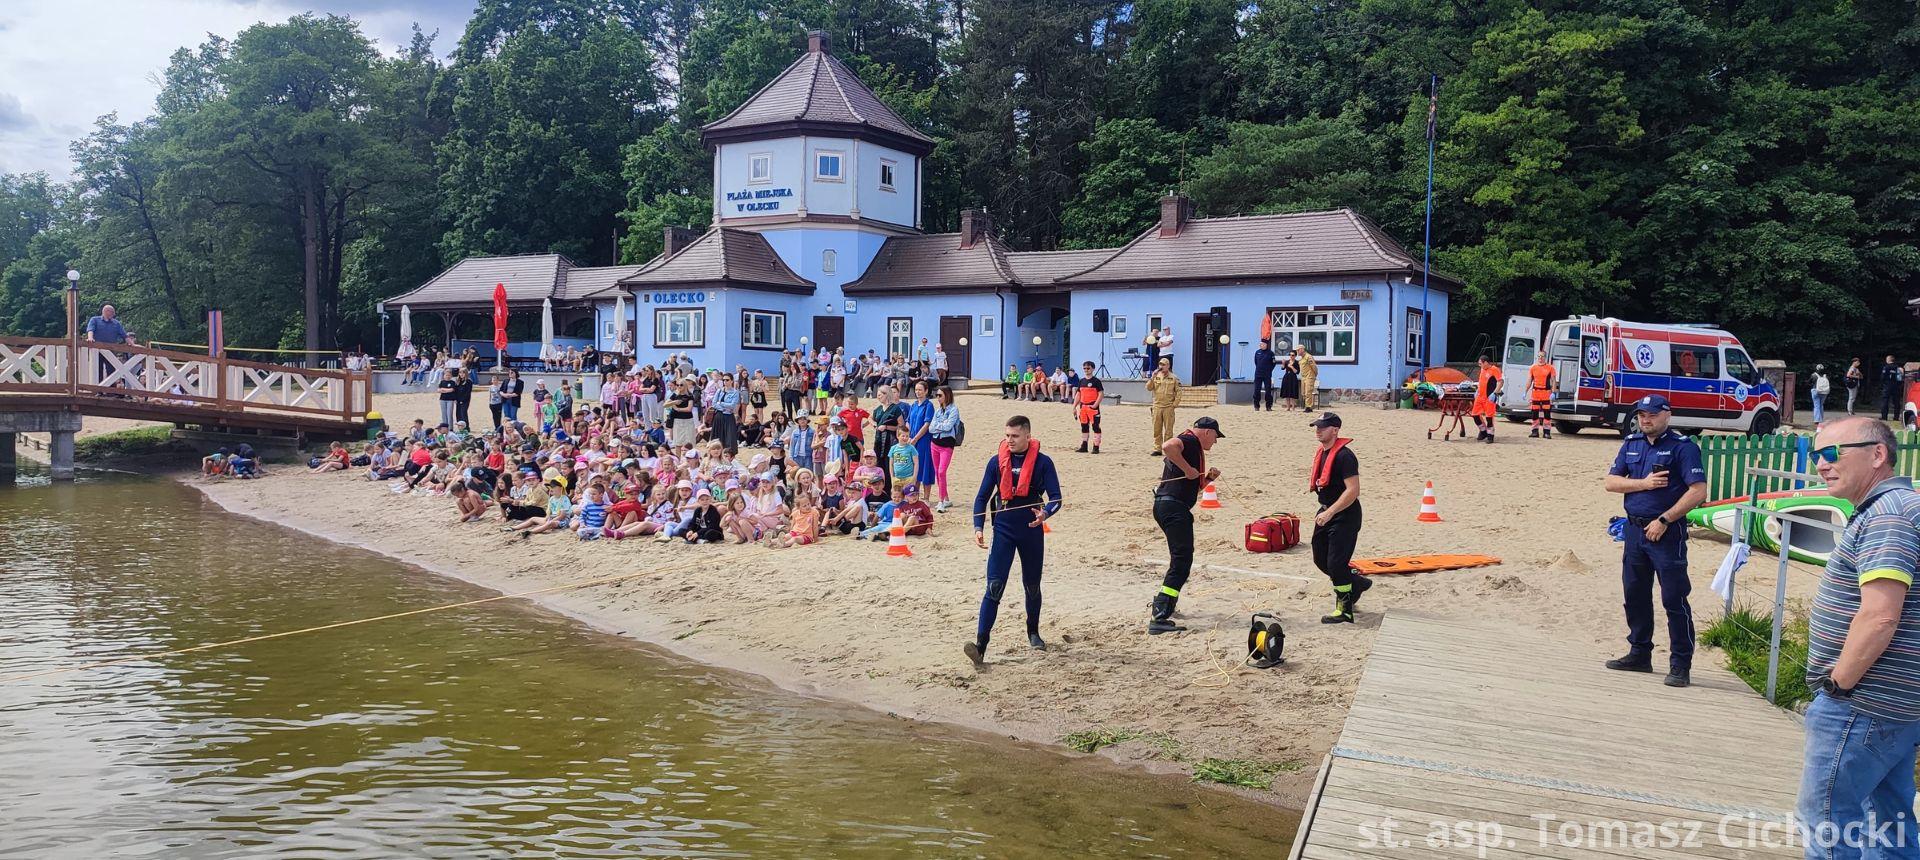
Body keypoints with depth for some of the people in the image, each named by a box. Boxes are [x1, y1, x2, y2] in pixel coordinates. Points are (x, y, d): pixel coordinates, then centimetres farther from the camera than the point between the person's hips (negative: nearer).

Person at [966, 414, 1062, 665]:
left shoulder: (1042, 462, -4)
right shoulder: (997, 462, 0)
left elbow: (1055, 498, -7)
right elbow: (982, 496, 7)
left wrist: (1044, 513, -29)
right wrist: (978, 527, -5)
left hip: (1032, 532, 0)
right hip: (1003, 531, 0)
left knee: (1032, 586, 16)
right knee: (994, 587, -12)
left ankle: (1033, 634, 39)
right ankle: (980, 645, -18)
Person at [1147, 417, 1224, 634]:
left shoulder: (1196, 450, 25)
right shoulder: (1190, 441, -6)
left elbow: (1193, 487, 29)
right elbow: (1167, 446, -30)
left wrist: (1208, 477, 12)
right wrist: (1187, 469, -22)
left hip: (1168, 506, 11)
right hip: (1173, 507, -11)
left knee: (1182, 559, 26)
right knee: (1181, 562, -14)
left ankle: (1165, 604, 37)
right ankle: (1159, 618, -21)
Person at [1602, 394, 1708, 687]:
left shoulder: (1682, 446, -8)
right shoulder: (1631, 443, 11)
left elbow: (1698, 491, -16)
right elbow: (1611, 482, 8)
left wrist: (1664, 520, -18)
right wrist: (1644, 483, -9)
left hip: (1667, 532, -7)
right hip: (1635, 529, 7)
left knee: (1674, 599, -5)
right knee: (1635, 594, 14)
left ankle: (1680, 665, 1)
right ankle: (1640, 654, 27)